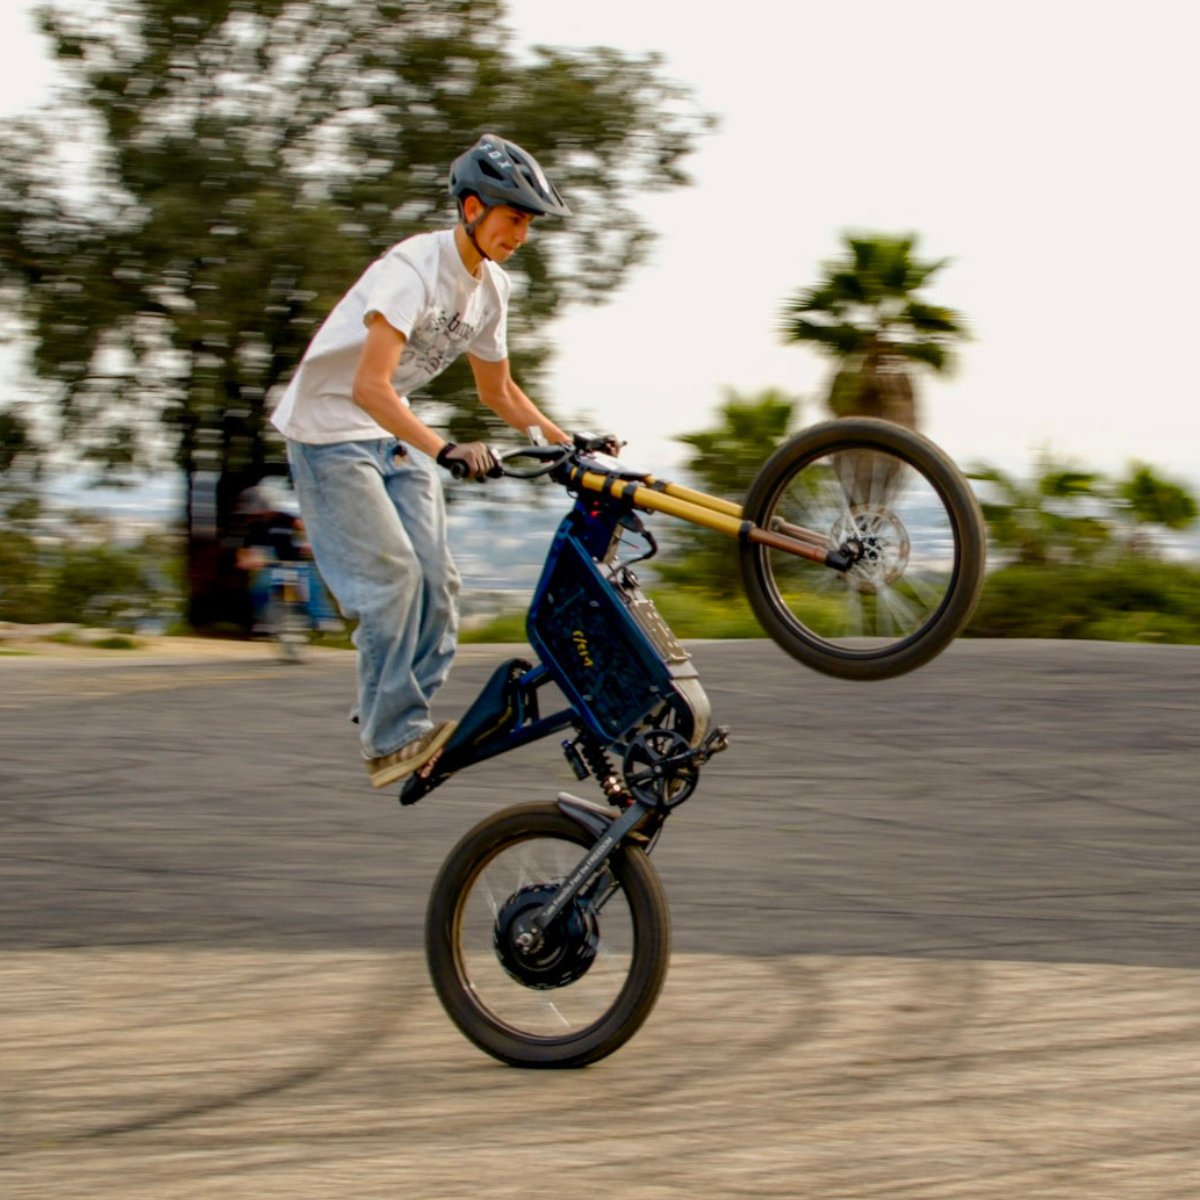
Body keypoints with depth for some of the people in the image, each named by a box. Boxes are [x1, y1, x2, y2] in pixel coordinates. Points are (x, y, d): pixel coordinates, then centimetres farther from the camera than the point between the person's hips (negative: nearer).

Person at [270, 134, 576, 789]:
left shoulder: (491, 287, 1)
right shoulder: (413, 269, -26)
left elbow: (499, 391, 15)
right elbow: (369, 387, -36)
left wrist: (568, 446, 5)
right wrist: (447, 450, -47)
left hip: (395, 435, 8)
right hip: (330, 429, -8)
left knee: (437, 579, -3)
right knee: (391, 574, -17)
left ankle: (407, 722, 6)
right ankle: (391, 737, -12)